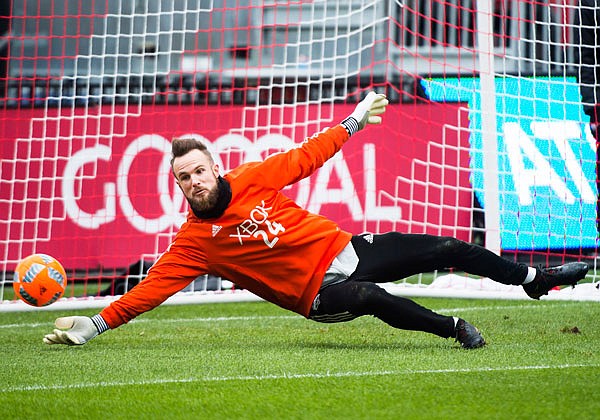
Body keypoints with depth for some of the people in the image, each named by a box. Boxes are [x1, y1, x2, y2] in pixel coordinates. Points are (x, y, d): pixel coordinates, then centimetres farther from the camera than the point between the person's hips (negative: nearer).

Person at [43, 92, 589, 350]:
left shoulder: (251, 179, -3)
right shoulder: (194, 241, -8)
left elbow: (304, 159, 9)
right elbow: (153, 286, -12)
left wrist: (353, 123, 12)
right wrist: (98, 323, -20)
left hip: (347, 248, 4)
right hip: (319, 291, -4)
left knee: (446, 249, 2)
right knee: (370, 297, -37)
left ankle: (534, 279, 21)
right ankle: (453, 328, -18)